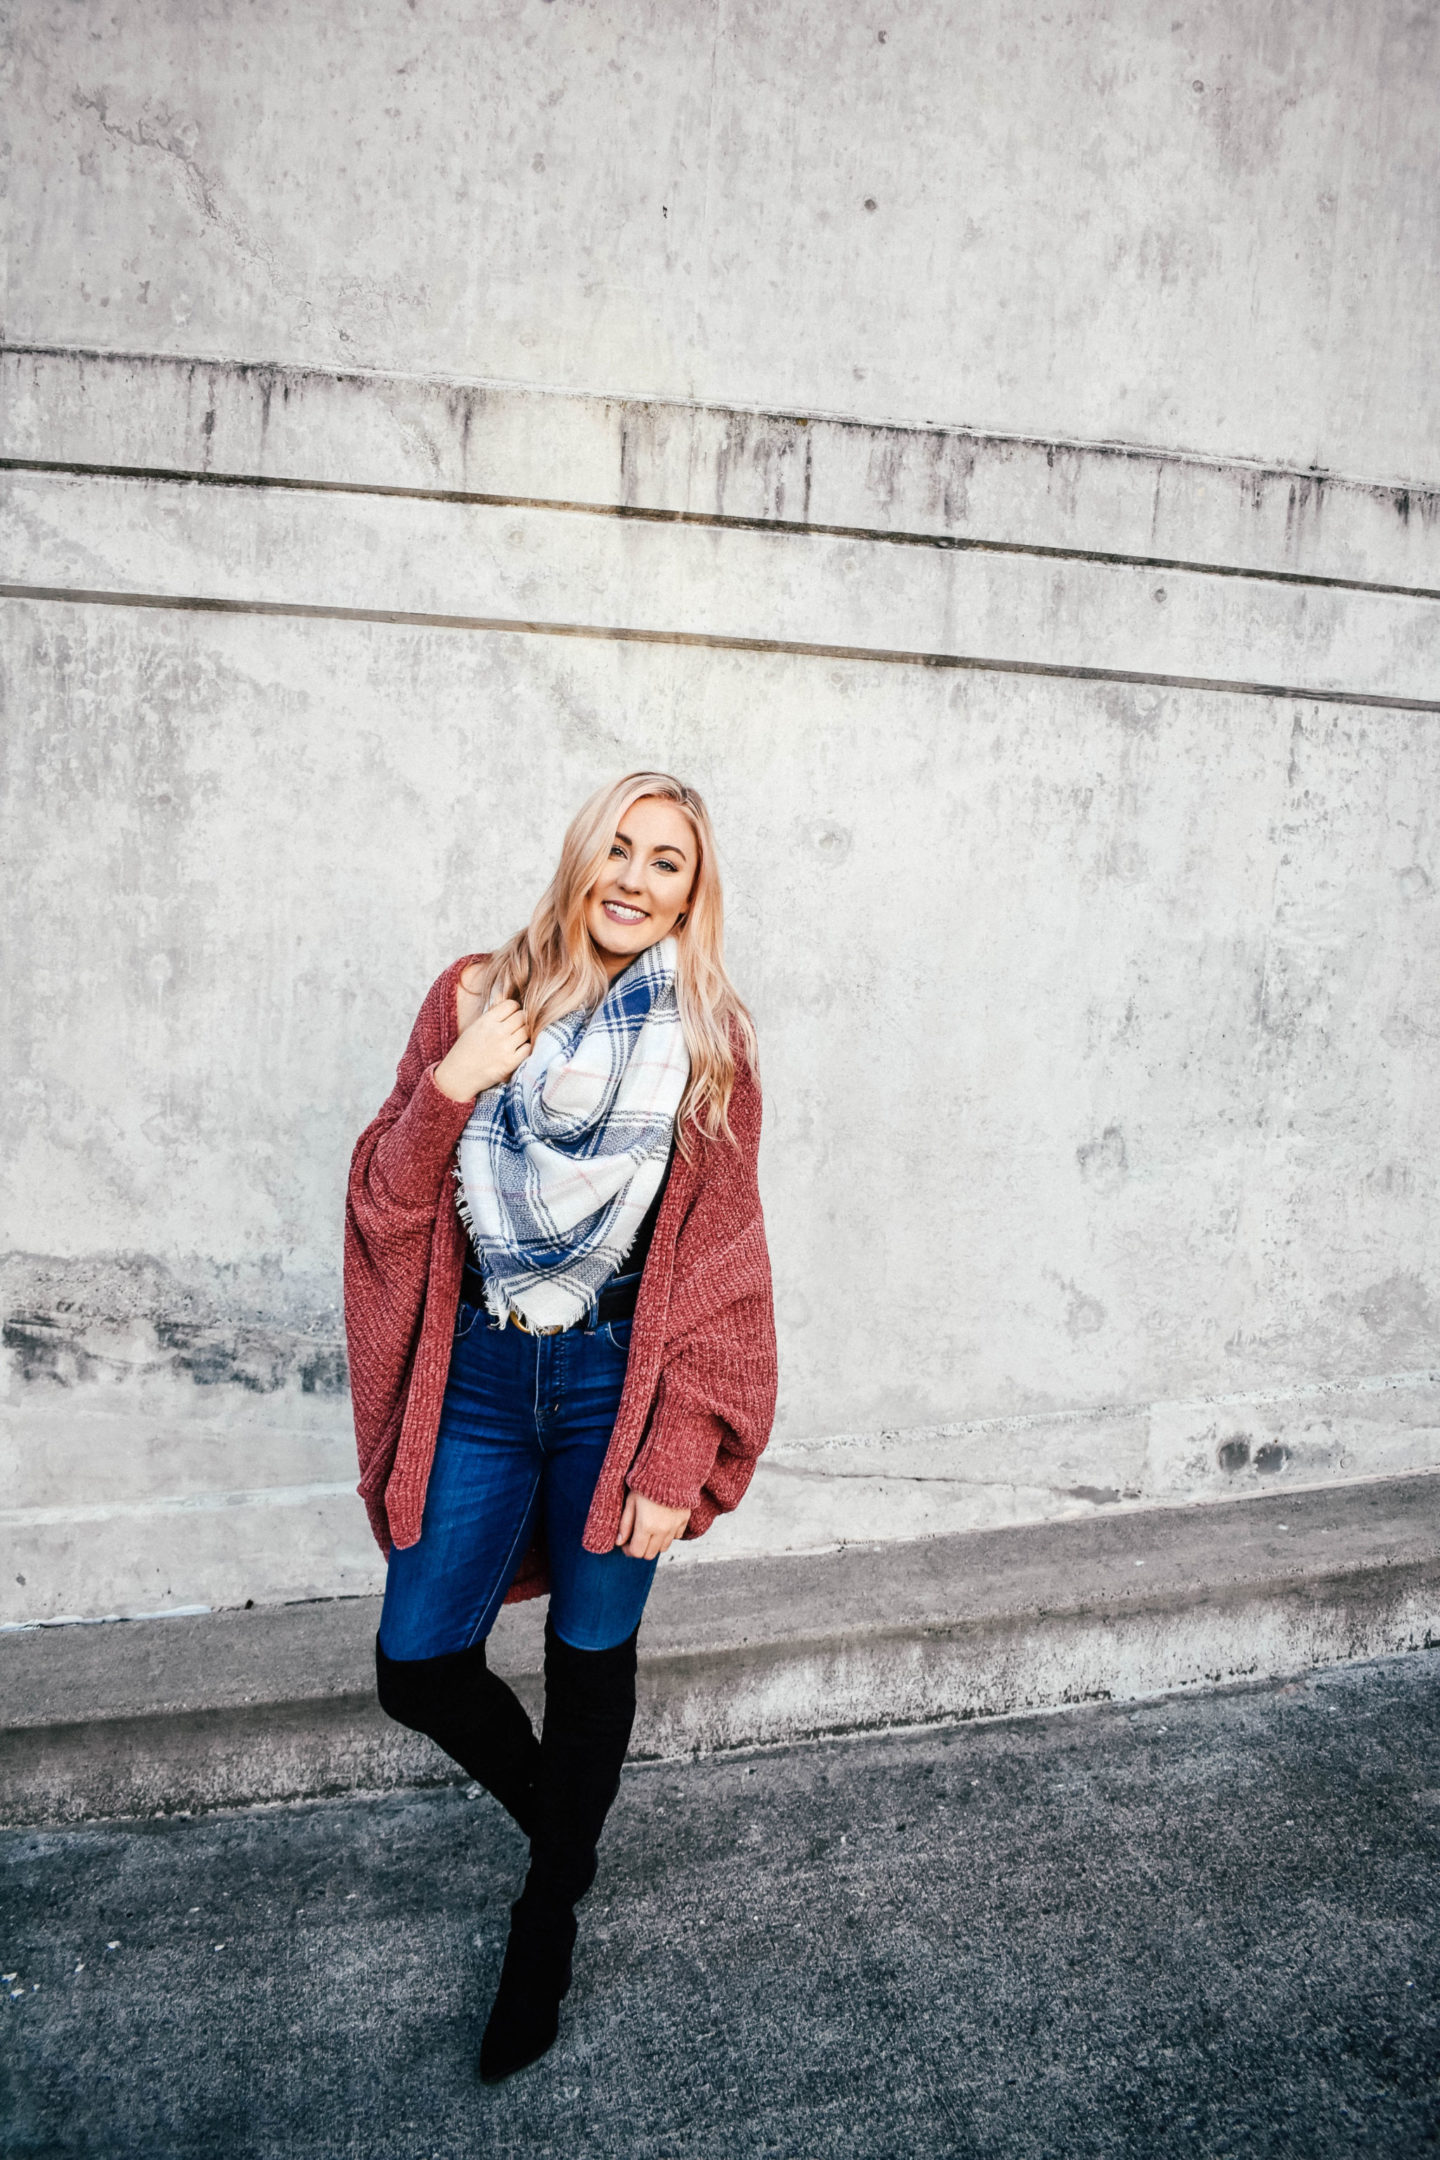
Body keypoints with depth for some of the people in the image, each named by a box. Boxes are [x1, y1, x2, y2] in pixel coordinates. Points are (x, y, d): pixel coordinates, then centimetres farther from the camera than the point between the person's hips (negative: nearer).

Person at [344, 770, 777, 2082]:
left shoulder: (709, 1040, -3)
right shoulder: (478, 998, 1)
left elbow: (717, 1262, -4)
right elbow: (386, 1203, 1)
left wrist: (675, 1458, -8)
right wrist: (449, 1086, -18)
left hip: (617, 1383, -2)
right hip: (481, 1377, 2)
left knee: (592, 1663, 12)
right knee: (416, 1665, 5)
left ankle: (552, 1911, 40)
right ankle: (561, 1821, 37)